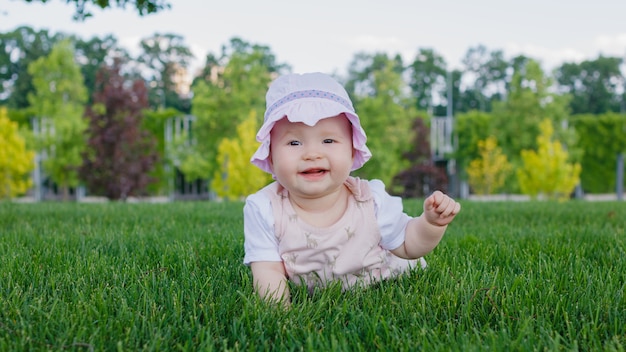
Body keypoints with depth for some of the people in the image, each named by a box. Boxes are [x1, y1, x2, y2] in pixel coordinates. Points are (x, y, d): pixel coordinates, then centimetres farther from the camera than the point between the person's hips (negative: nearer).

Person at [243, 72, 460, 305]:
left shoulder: (371, 200, -26)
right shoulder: (264, 210, -29)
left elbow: (407, 245, -12)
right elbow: (268, 271, -28)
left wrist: (432, 222, -31)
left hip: (382, 290, 1)